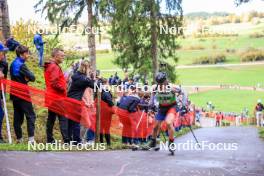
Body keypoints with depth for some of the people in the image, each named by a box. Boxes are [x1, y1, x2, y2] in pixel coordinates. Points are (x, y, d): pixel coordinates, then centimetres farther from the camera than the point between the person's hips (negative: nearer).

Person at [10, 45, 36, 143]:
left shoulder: (13, 64, 12)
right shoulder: (21, 65, -16)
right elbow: (32, 78, -18)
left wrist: (25, 78, -1)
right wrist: (27, 77, 2)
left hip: (14, 94, 8)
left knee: (18, 117, 10)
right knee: (30, 116, -4)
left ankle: (19, 138, 13)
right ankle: (31, 138, -11)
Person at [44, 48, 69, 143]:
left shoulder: (49, 66, 18)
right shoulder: (54, 67, -15)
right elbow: (54, 83, -23)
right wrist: (63, 89, -11)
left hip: (51, 97, 10)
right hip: (57, 97, -10)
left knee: (51, 119, 12)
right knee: (63, 119, -10)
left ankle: (49, 140, 16)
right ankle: (66, 140, -13)